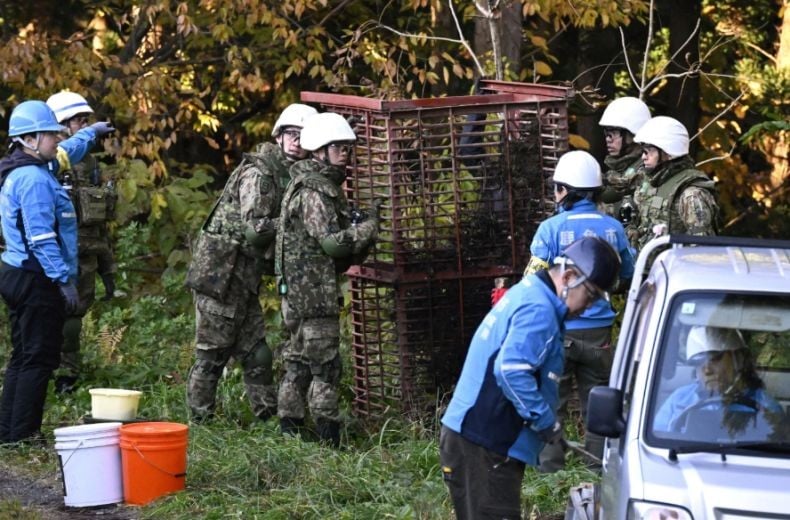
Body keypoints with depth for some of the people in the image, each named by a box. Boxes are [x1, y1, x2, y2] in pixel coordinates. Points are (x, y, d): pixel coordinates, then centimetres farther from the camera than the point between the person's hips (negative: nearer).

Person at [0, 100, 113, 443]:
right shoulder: (35, 179, -18)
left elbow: (65, 153, 36)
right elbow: (40, 237, -24)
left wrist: (91, 133, 49)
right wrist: (64, 279, -23)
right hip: (37, 280, -11)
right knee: (39, 359, -7)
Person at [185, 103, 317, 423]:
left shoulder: (289, 178, 15)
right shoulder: (258, 174, -15)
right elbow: (255, 228, -22)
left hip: (244, 278, 9)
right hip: (220, 273, -9)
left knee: (256, 354, 11)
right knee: (212, 352, -2)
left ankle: (269, 416, 16)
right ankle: (200, 419, 5)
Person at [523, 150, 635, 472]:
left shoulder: (551, 229, -12)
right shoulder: (613, 228, 1)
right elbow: (627, 278, 14)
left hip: (559, 331, -3)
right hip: (599, 330, 3)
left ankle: (550, 464, 8)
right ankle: (600, 461, 16)